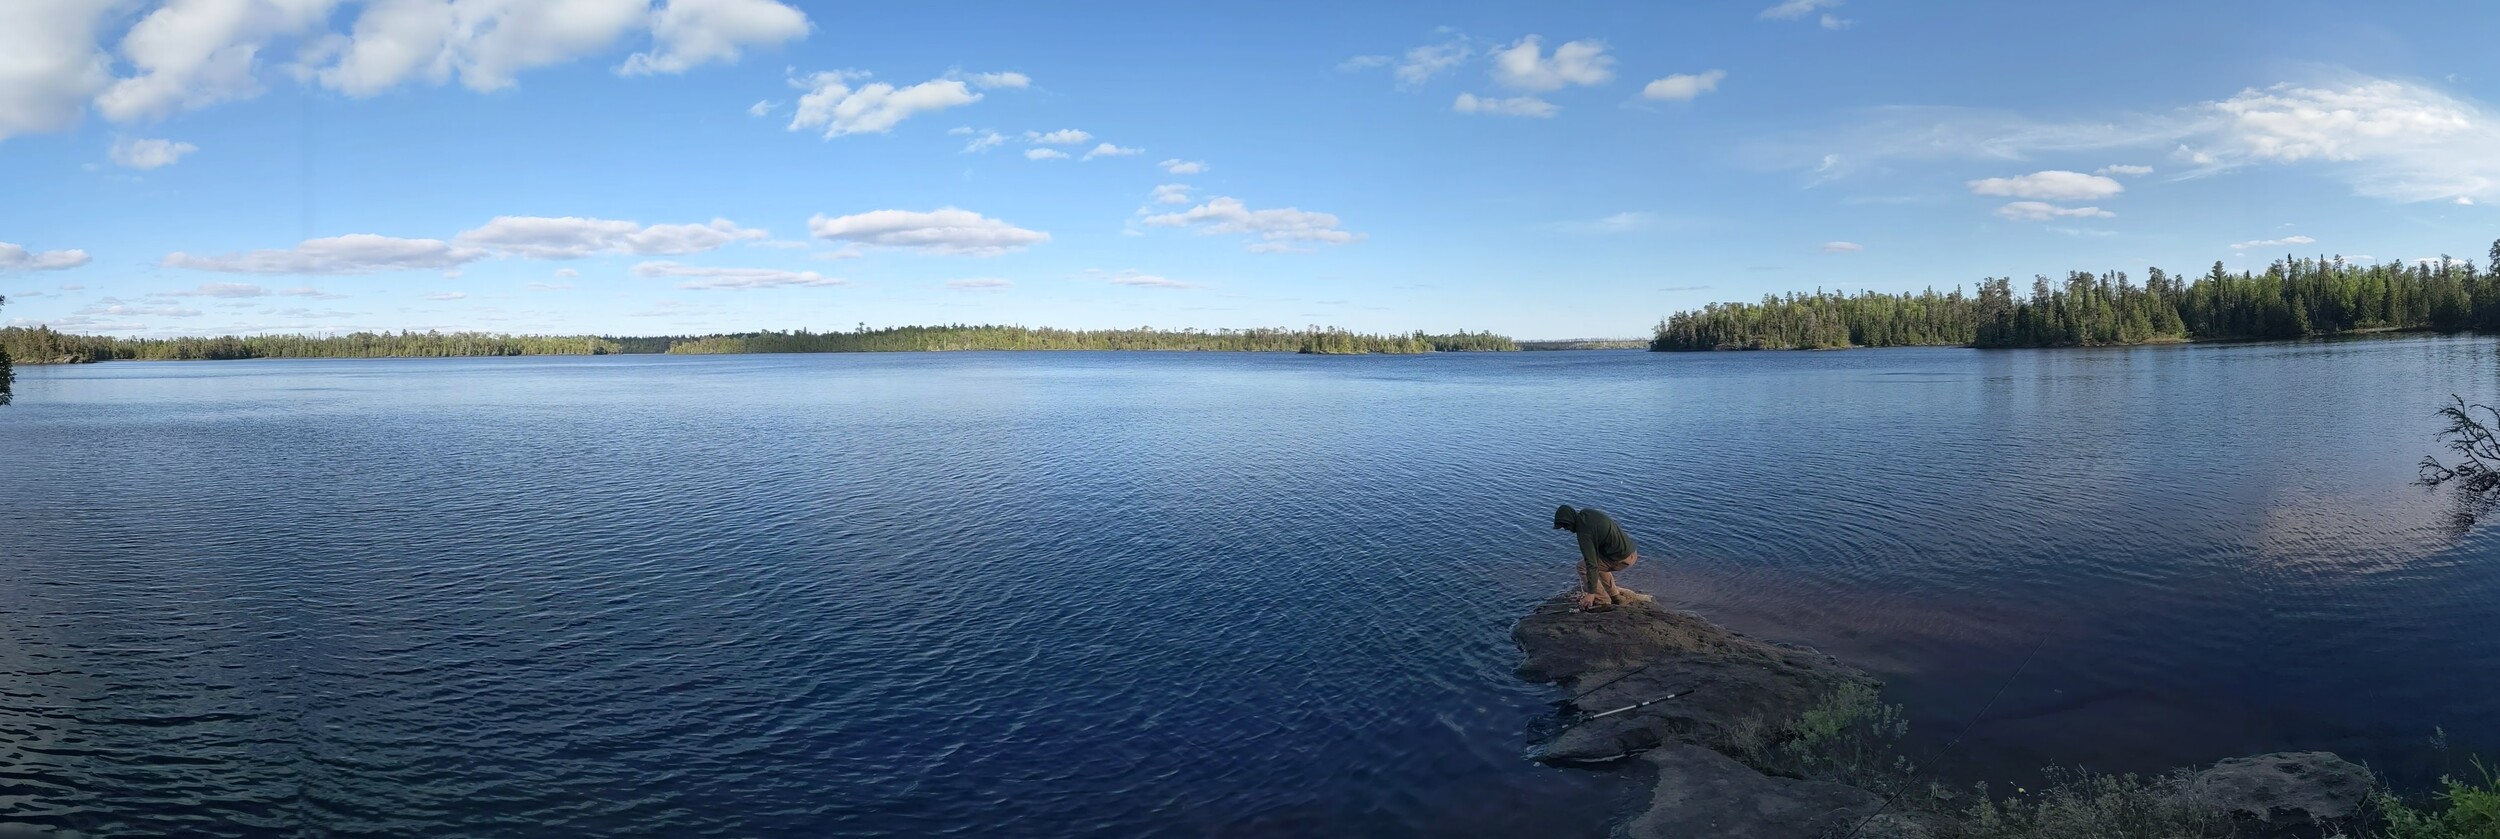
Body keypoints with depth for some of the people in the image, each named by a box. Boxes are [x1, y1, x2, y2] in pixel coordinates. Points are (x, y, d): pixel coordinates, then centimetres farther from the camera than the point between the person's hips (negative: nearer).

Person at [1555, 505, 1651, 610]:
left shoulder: (1584, 533, -23)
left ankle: (1602, 602, 4)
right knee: (1599, 563, 29)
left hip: (1623, 559, -9)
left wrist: (1591, 593, -16)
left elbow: (1591, 564, -22)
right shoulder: (1586, 512, 1)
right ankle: (1616, 597, 30)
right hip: (1632, 550, 9)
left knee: (1583, 566, -3)